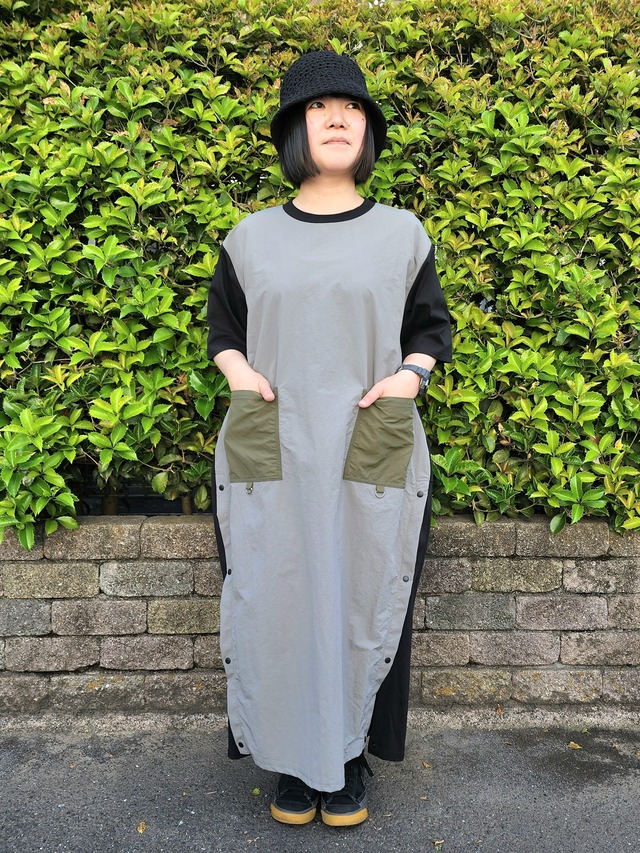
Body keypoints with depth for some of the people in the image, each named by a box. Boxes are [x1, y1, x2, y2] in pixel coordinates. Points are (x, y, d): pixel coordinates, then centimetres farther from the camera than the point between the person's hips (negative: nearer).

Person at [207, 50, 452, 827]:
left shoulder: (401, 235, 7)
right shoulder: (250, 241, 7)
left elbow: (431, 325, 13)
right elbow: (221, 326, 16)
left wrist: (408, 375, -7)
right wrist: (240, 372, -4)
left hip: (374, 458, 0)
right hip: (270, 457, 1)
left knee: (362, 606, 4)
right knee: (278, 605, 3)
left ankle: (349, 760, 22)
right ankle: (293, 760, 21)